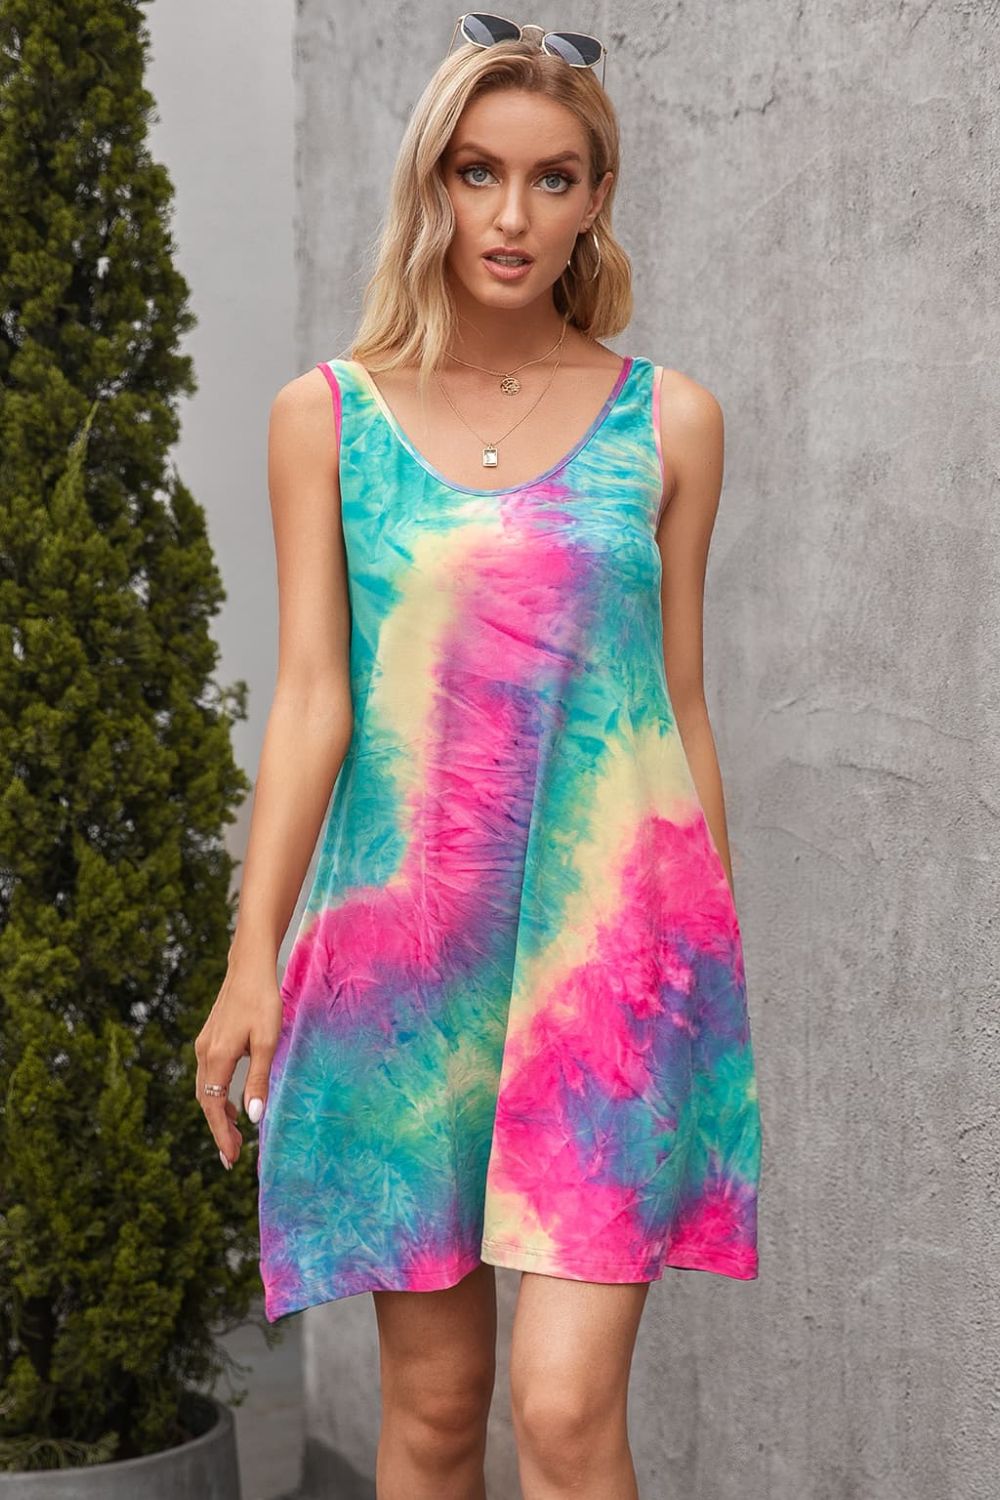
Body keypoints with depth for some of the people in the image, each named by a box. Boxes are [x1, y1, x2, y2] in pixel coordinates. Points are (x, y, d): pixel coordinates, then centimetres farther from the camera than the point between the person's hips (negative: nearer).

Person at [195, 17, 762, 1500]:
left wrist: (718, 965, 12)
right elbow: (310, 698, 1)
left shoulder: (669, 420, 5)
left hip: (612, 940, -1)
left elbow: (681, 704, 9)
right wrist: (251, 962, -6)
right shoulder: (326, 416, 5)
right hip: (401, 936, 1)